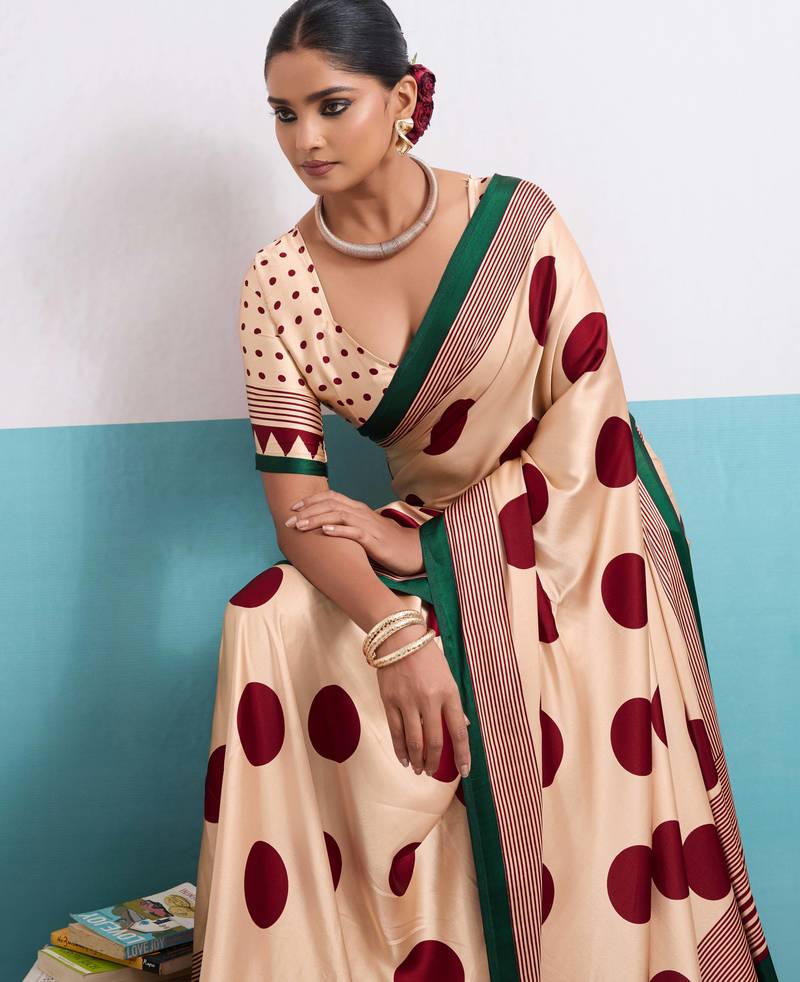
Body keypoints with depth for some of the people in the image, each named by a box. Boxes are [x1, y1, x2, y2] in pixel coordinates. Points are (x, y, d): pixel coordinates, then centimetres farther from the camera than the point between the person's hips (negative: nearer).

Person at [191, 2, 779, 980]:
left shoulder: (515, 219, -11)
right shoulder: (278, 281, -5)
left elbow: (587, 423, -12)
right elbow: (293, 494, -12)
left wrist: (422, 541, -15)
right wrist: (397, 631, -29)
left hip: (576, 545, -2)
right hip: (428, 554, 3)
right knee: (271, 631, -22)